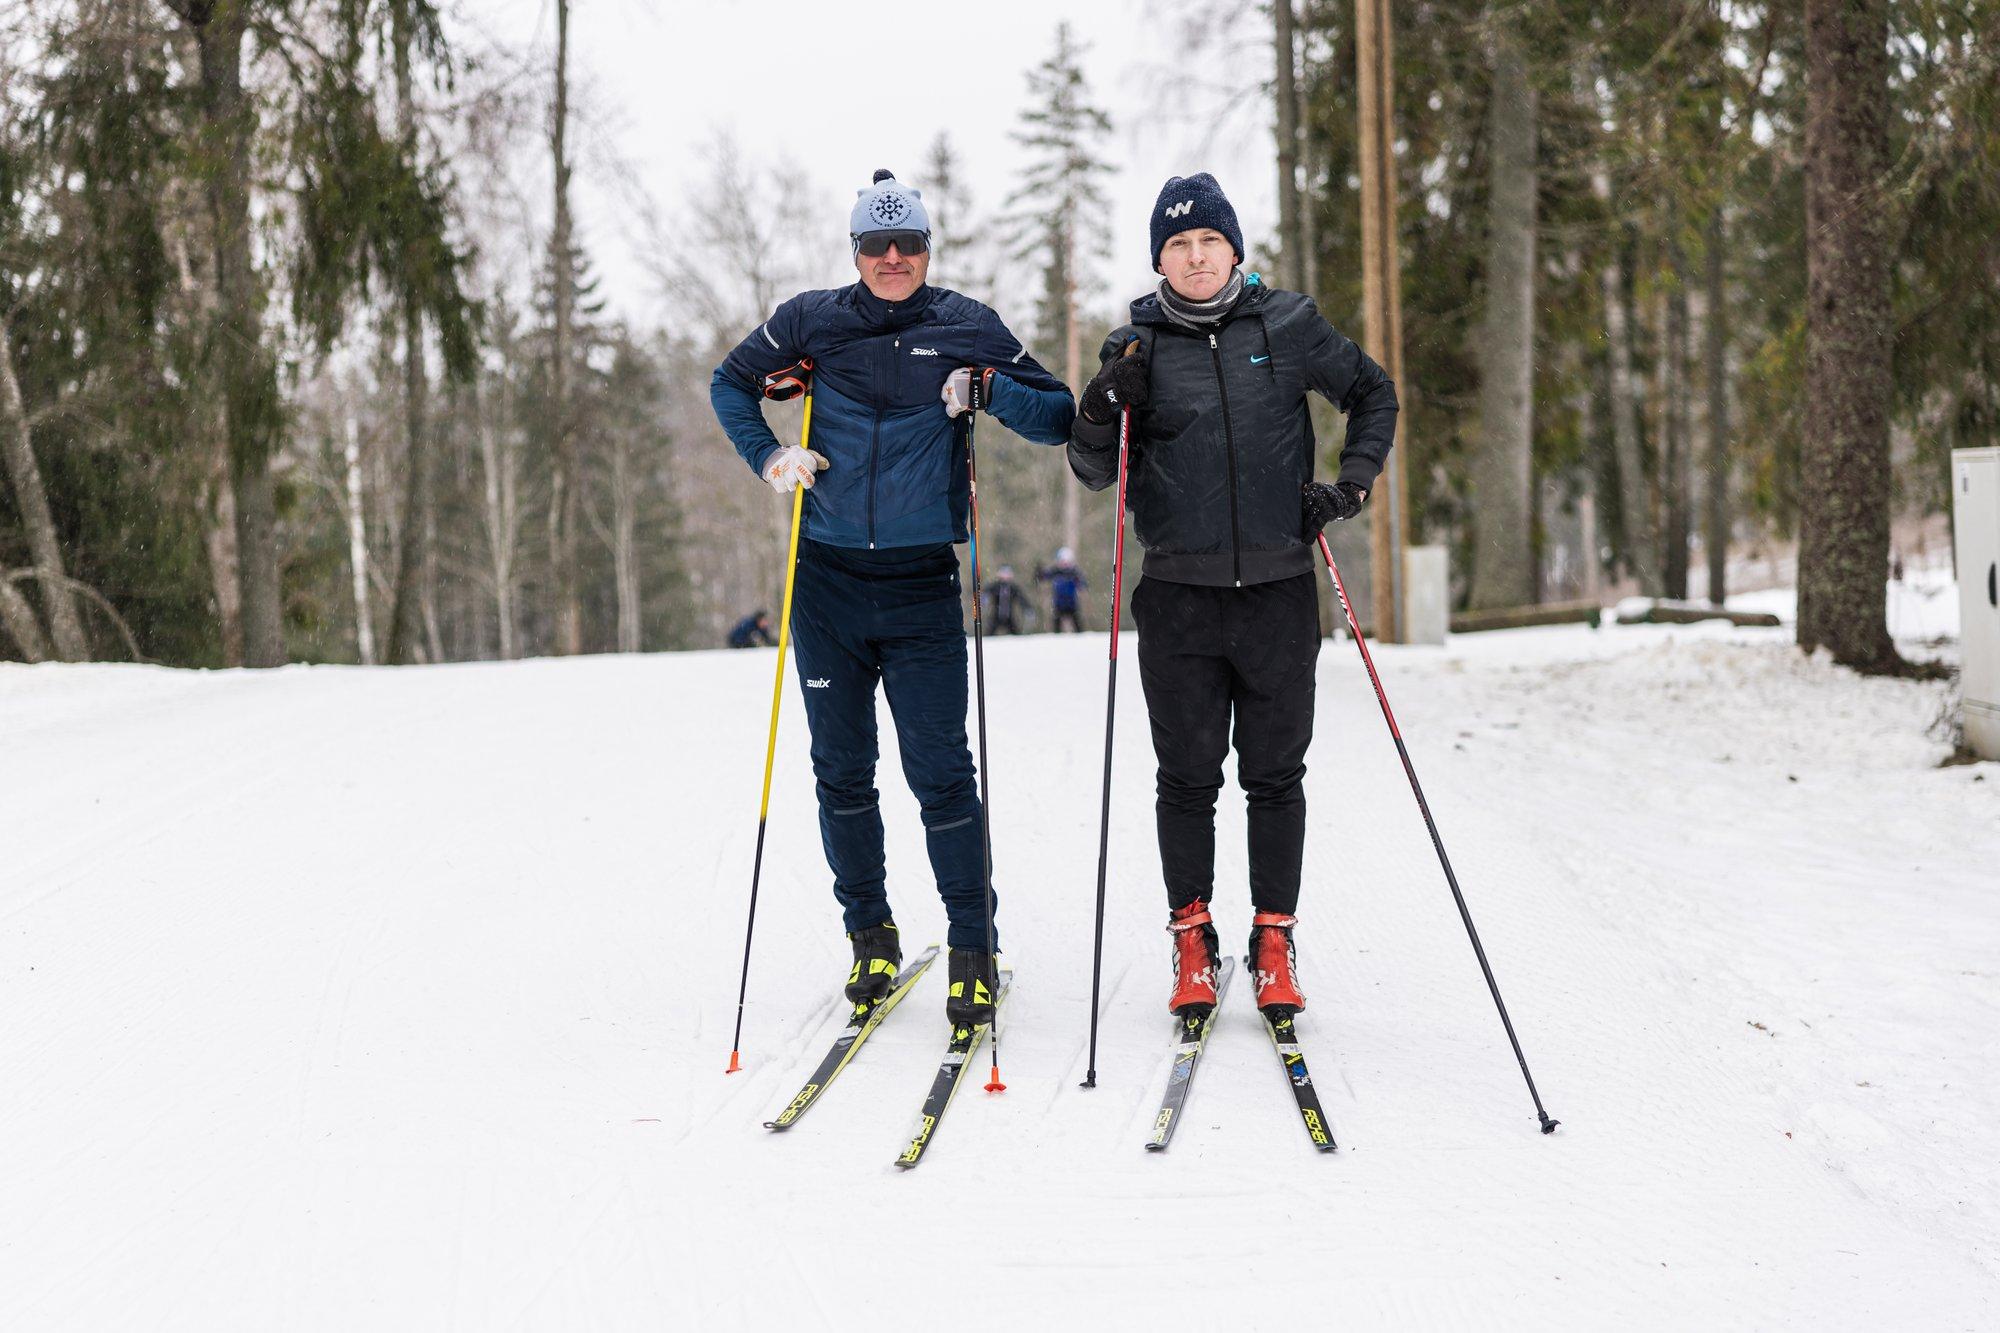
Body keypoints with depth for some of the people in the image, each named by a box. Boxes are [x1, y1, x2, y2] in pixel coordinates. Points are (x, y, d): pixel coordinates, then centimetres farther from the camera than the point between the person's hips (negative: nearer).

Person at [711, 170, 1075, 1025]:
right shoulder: (811, 322, 4)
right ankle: (870, 934, 23)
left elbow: (1057, 418, 4)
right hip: (827, 579, 2)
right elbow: (730, 385, 18)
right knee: (841, 769, 8)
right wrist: (768, 458, 2)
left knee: (940, 771, -6)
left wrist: (990, 390, -14)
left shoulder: (965, 329, 1)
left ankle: (973, 951, 2)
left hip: (921, 585, -2)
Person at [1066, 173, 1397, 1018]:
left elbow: (1372, 393, 16)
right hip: (1179, 598, 0)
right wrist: (1101, 413, -16)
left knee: (1275, 777, 6)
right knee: (1188, 779, 5)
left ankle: (1274, 946, 15)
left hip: (1278, 591, 0)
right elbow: (1094, 473, 4)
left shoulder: (1288, 327, 2)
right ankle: (1192, 943, 16)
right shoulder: (1139, 348, 3)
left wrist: (1354, 483, 3)